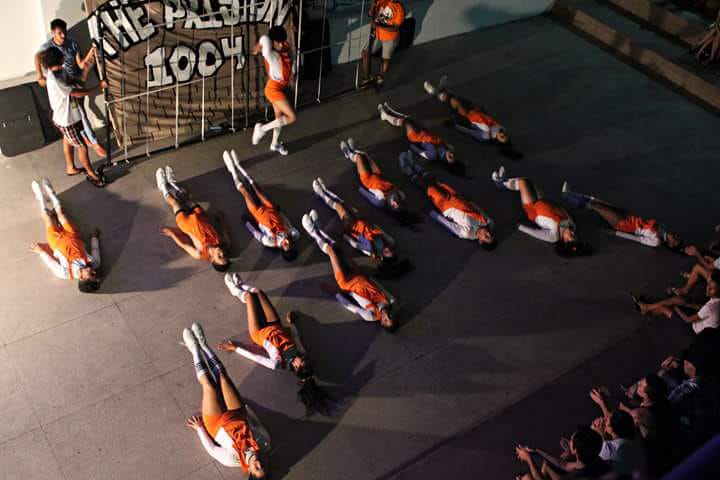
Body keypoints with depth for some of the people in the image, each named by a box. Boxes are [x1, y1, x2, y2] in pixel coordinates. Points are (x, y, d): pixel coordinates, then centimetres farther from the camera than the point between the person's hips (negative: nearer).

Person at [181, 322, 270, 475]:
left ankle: (195, 349, 19)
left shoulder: (233, 460, -35)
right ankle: (202, 343, 18)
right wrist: (246, 411, 2)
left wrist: (199, 428, -9)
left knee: (209, 384, -5)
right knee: (222, 376, -1)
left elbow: (210, 448, -19)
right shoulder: (265, 446, -28)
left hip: (217, 422, -3)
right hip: (238, 415, 3)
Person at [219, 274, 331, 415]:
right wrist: (291, 322, 10)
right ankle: (240, 287, 45)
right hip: (275, 327, 4)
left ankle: (240, 292, 44)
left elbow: (254, 357, -27)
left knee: (250, 296, 6)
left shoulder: (278, 363, -38)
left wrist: (235, 348, -18)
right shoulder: (301, 354, -27)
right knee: (258, 292, 10)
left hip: (260, 332, -4)